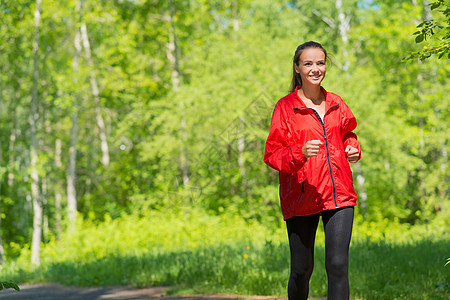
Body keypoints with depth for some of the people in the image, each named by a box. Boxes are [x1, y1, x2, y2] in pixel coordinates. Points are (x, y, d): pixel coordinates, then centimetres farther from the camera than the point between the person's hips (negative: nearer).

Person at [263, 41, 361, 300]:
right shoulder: (286, 107, -1)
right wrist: (300, 152, -24)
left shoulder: (336, 104, 11)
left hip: (338, 194, 3)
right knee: (301, 270, 5)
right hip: (301, 198, -2)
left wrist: (353, 149, 6)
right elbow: (272, 154, -5)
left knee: (338, 265, -9)